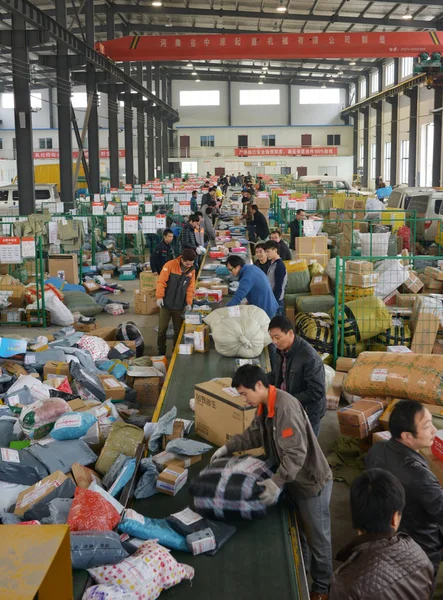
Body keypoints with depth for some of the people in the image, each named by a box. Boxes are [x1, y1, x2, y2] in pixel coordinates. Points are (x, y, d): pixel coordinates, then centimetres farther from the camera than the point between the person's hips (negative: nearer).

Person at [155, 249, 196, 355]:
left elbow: (191, 288, 5)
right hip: (166, 304, -3)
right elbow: (161, 282, -12)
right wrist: (159, 297, -18)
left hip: (179, 306, 3)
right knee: (162, 329, 3)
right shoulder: (170, 265, -11)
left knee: (178, 330, 7)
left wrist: (189, 302, -4)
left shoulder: (192, 270, 1)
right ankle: (161, 352, 16)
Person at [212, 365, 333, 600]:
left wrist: (277, 482, -42)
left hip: (311, 482, -9)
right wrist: (228, 447, 6)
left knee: (317, 538, 10)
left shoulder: (286, 407, -32)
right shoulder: (264, 405, 0)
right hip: (292, 479, 9)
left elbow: (296, 453, -35)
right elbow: (254, 434, 15)